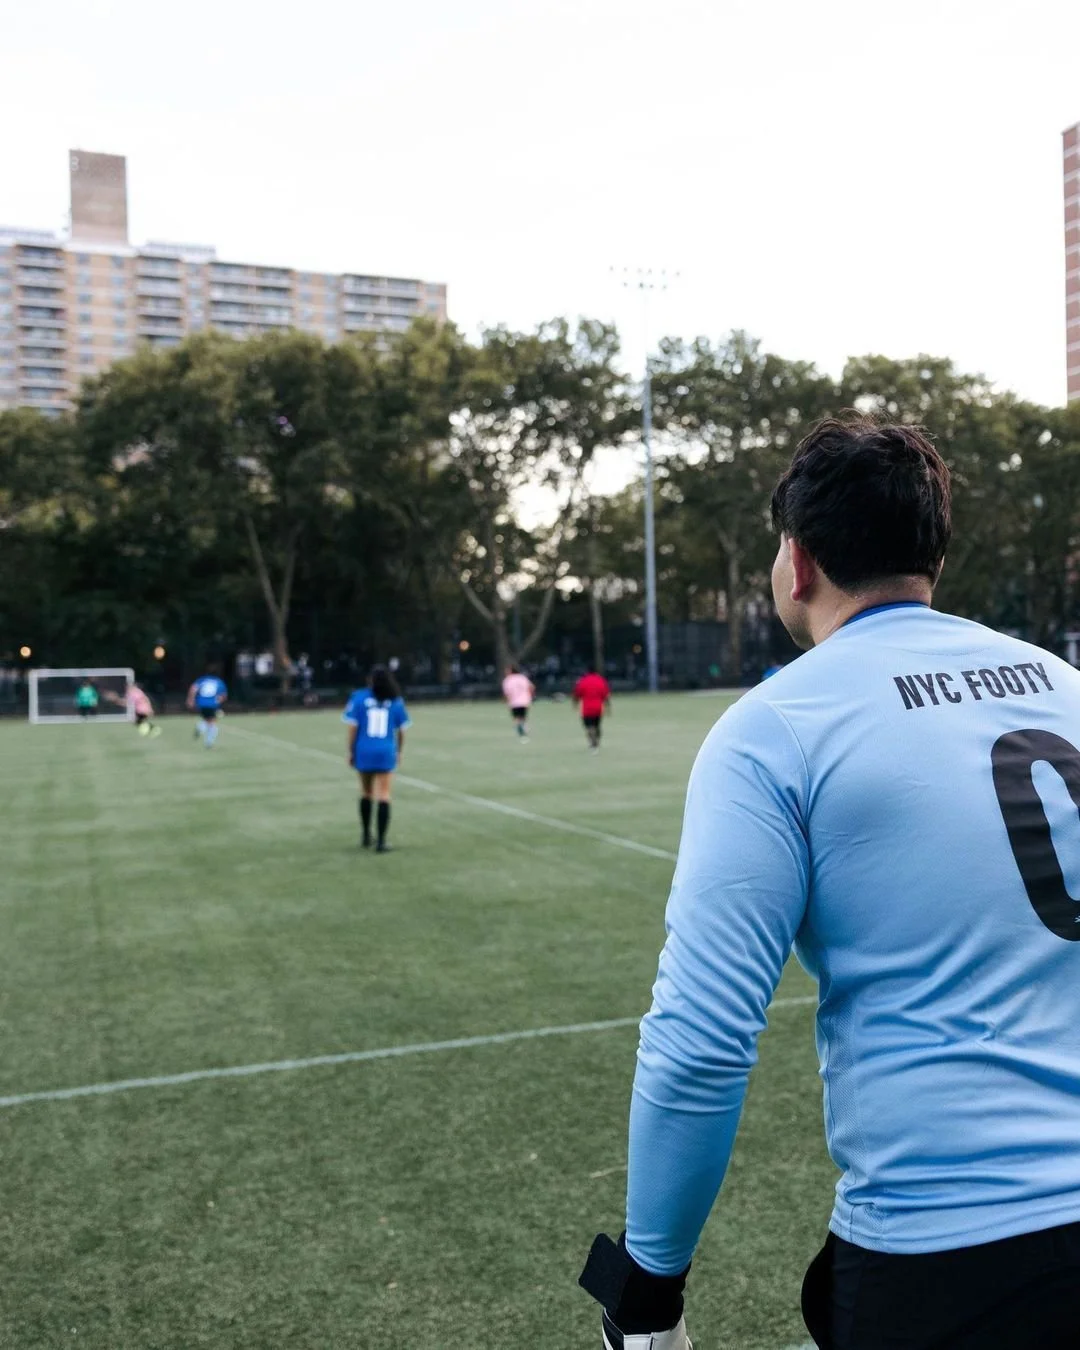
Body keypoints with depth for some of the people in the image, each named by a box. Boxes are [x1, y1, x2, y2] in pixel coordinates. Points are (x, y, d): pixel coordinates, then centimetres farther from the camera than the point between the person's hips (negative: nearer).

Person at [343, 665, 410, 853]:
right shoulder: (396, 701, 1)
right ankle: (381, 841, -3)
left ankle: (366, 835, 29)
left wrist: (350, 751, 5)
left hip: (364, 752, 1)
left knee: (366, 792, 19)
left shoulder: (359, 698, -2)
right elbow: (401, 730, 5)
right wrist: (398, 752, 19)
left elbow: (352, 727, -4)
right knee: (383, 795, 0)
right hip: (386, 753, -1)